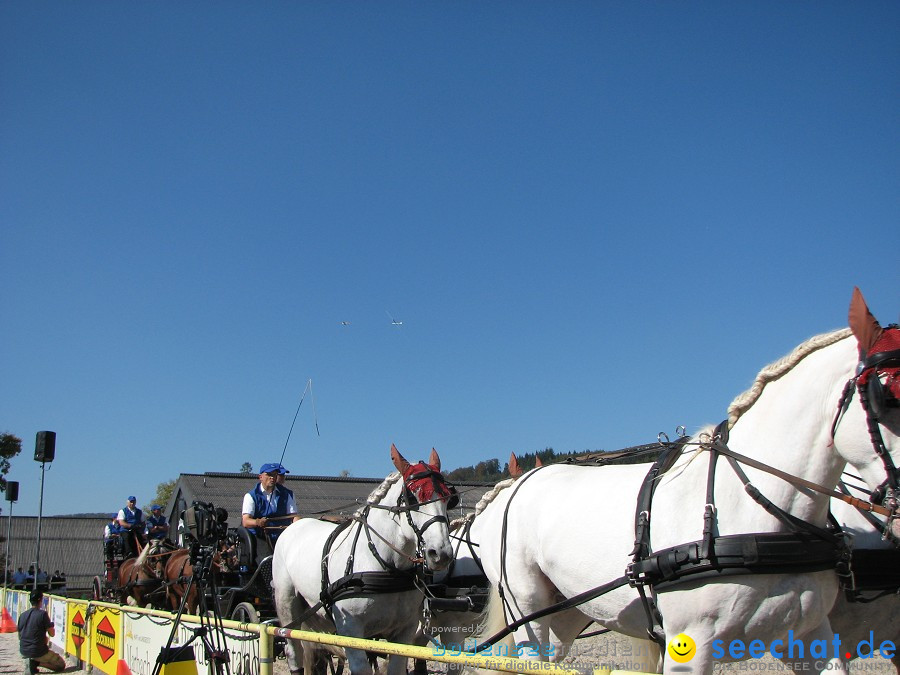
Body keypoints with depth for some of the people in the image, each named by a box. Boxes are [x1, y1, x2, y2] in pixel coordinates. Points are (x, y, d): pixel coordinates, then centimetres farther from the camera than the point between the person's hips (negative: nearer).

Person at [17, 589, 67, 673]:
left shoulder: (22, 615, 3)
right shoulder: (43, 614, -14)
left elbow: (20, 637, 13)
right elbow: (52, 634, -11)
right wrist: (51, 626, 11)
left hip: (23, 651, 7)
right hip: (37, 651, -7)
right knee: (61, 665, 9)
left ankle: (33, 661, 11)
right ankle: (36, 662, -11)